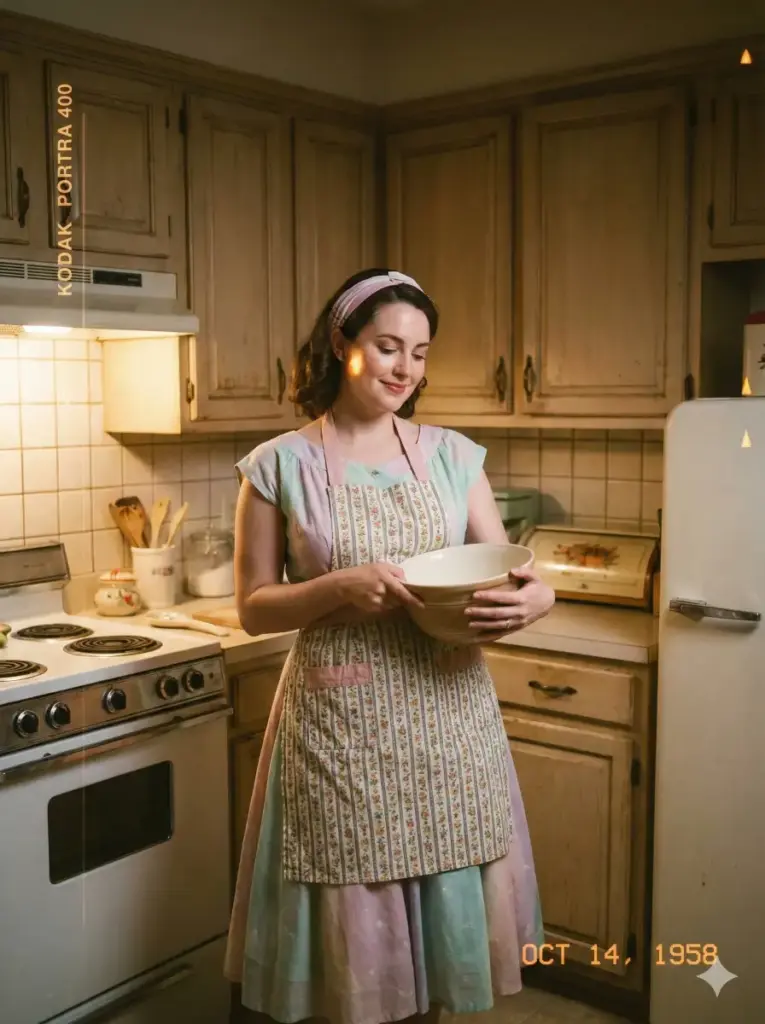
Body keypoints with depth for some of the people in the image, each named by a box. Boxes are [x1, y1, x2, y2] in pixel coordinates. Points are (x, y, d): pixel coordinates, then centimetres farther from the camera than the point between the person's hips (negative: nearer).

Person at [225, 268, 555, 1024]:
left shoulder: (452, 455, 5)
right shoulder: (279, 465, -3)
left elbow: (502, 572, 5)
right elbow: (254, 608, -1)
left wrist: (535, 597, -19)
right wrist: (341, 587, -19)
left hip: (447, 716, 3)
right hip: (340, 724, -2)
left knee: (443, 907, 14)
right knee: (351, 931, 8)